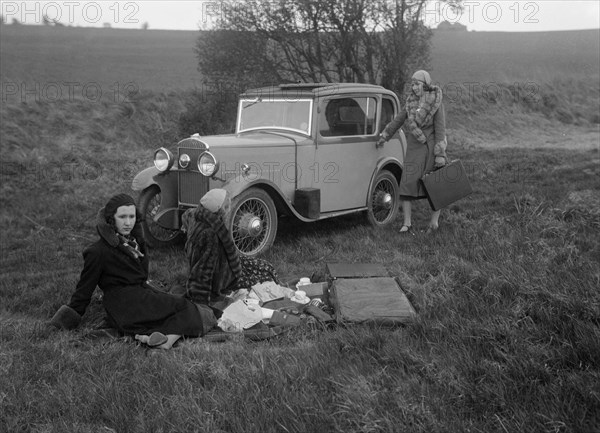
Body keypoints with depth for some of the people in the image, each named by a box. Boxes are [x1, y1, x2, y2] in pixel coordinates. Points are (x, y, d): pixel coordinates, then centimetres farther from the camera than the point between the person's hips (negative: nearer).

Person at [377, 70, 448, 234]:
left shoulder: (436, 102, -9)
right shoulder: (412, 101, 5)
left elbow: (440, 128, -12)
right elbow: (399, 119, 15)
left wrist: (440, 154, -17)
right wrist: (384, 136, 19)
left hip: (432, 146, -4)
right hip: (414, 148, 4)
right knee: (407, 183, -5)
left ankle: (434, 220, 23)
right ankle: (407, 224, -1)